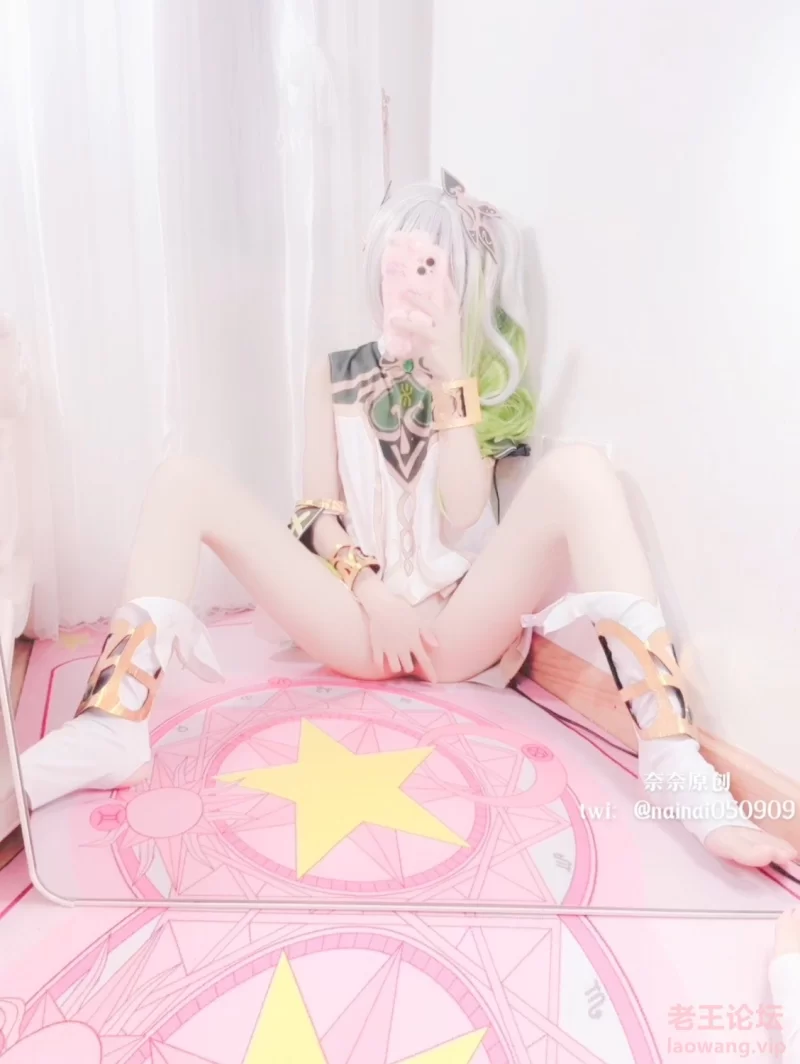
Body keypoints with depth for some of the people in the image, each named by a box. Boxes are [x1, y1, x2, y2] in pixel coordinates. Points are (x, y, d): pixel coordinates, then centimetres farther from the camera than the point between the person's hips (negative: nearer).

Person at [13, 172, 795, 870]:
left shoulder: (487, 380, 10)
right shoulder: (335, 376, 15)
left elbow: (464, 523, -6)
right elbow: (319, 513, 6)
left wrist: (450, 371, -9)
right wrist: (371, 592, -13)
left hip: (462, 624, -1)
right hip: (357, 620, 2)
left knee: (576, 472, -26)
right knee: (185, 480, -14)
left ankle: (672, 759, -37)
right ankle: (114, 723, -32)